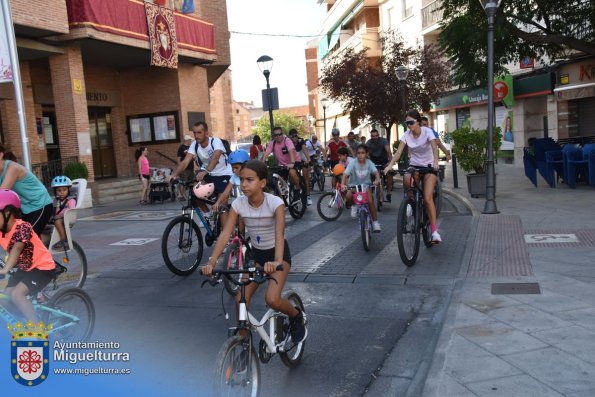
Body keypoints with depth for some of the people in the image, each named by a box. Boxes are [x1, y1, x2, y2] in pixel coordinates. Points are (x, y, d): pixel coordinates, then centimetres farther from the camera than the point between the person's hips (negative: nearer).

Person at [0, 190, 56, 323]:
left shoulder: (22, 227, -24)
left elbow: (17, 249, -37)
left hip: (42, 267, -8)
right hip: (25, 268, 8)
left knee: (16, 295, -20)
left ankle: (37, 327, -11)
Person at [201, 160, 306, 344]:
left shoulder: (275, 203, -25)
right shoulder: (238, 204, -14)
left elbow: (279, 234, -37)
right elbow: (225, 234, -21)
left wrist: (277, 261, -54)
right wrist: (212, 261, -34)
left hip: (278, 253, -4)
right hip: (257, 253, 4)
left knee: (272, 300, -21)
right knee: (240, 299, -7)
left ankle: (296, 316, 11)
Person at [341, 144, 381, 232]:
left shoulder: (369, 163, -9)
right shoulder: (353, 163, -13)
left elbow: (375, 172, -22)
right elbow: (346, 174, -22)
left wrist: (377, 179, -44)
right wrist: (343, 184, -40)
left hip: (366, 185, 0)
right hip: (353, 185, 0)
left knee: (370, 201, -23)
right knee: (348, 196, -30)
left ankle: (375, 222, -7)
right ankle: (354, 205, 6)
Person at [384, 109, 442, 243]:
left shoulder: (427, 131, -15)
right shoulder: (406, 135, -6)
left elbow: (434, 148, -30)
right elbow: (398, 152, -17)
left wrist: (435, 162, -49)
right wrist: (390, 165, -34)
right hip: (414, 165, 3)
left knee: (428, 198, -18)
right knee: (406, 180, -35)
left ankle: (434, 230, -12)